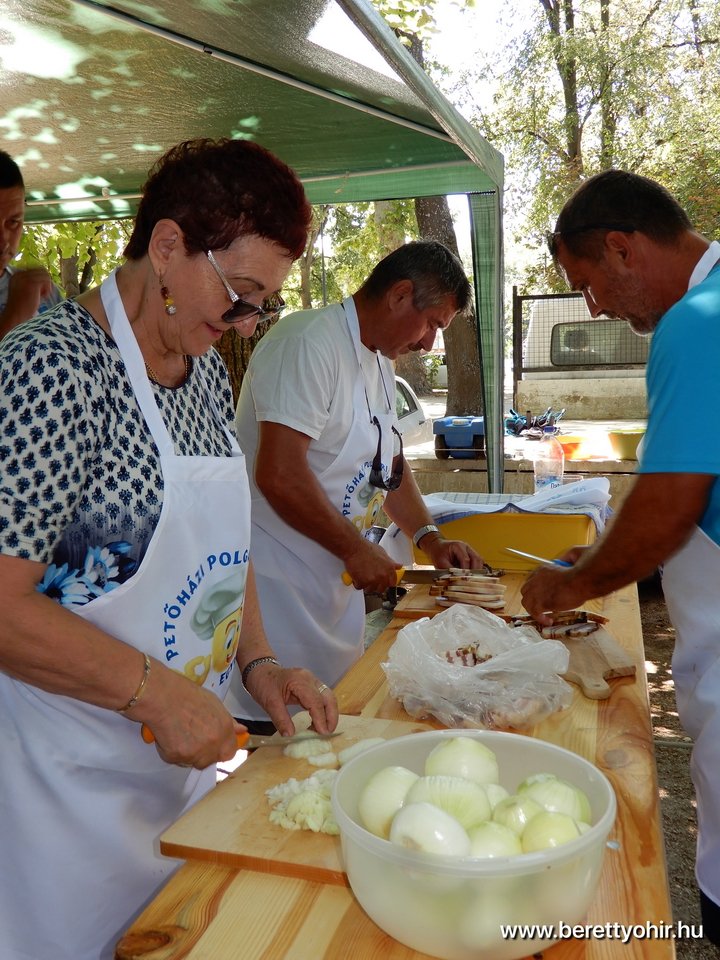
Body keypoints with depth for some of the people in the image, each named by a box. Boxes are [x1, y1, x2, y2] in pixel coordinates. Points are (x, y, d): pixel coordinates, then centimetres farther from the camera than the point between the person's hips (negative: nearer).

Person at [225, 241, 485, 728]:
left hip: (338, 579, 10)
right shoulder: (309, 342, -19)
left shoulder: (380, 362, 13)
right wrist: (356, 550, -17)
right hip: (280, 584, -9)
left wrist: (430, 538, 10)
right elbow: (279, 475, -27)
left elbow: (388, 463, 22)